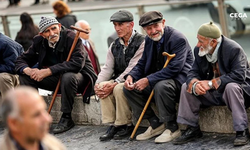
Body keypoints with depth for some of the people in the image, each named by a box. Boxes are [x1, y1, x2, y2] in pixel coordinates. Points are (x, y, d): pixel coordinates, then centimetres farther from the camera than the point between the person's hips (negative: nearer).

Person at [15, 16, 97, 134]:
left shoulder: (71, 38, -21)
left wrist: (48, 71, -36)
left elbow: (77, 63, -34)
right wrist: (28, 70, -25)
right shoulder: (39, 41, -2)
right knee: (25, 76, -9)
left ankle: (66, 118, -24)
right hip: (56, 78, 6)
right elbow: (21, 60, 2)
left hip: (80, 75, -6)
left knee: (68, 77, -40)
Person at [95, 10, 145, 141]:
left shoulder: (141, 42, -10)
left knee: (119, 88, -33)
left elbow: (132, 68, -19)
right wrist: (98, 84, -13)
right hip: (118, 80, 6)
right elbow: (107, 68, 7)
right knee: (103, 86, -22)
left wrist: (115, 84, -26)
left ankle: (126, 125, -16)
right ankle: (112, 124, -17)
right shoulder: (114, 45, 13)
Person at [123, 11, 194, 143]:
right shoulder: (149, 40, 7)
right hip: (158, 79, 9)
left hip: (179, 79, -9)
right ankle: (155, 124, 1)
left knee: (161, 86, -39)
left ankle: (172, 128, -19)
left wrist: (148, 80, -29)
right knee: (129, 88, -5)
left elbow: (174, 68, -27)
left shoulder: (178, 39, -18)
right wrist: (131, 76, -10)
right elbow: (142, 63, 13)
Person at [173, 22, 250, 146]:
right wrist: (195, 83, -28)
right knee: (186, 87, -7)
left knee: (231, 87, -38)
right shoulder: (199, 51, -2)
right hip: (213, 94, 6)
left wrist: (211, 83, -33)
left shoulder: (234, 49, -22)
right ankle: (192, 129, -1)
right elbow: (194, 72, -2)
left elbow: (239, 75, -31)